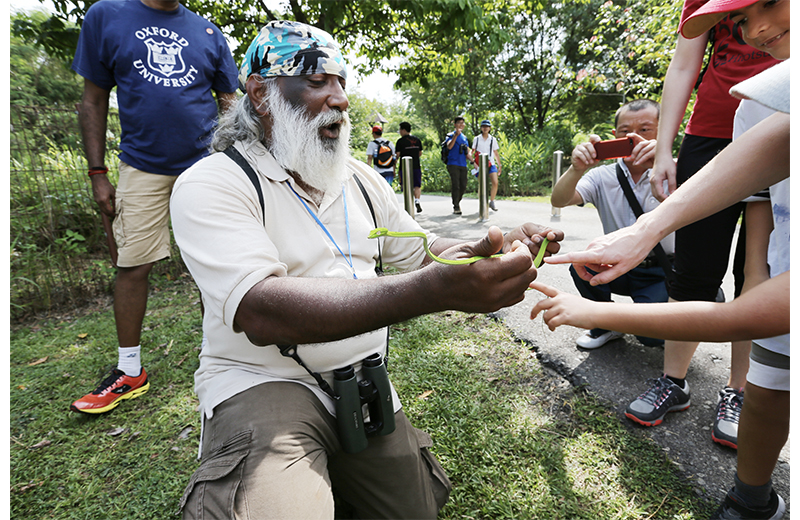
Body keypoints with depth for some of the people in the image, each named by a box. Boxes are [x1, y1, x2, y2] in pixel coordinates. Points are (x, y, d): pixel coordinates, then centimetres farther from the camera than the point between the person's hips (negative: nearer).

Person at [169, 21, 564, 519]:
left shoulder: (362, 179, 7)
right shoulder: (211, 183, -14)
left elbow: (423, 251, 11)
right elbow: (261, 313, -30)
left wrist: (490, 250, -12)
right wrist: (435, 289, -42)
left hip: (364, 380, 6)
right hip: (264, 380, -5)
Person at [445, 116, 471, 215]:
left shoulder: (464, 137, 20)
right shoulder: (451, 135, 1)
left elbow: (468, 150, 25)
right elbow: (449, 146, -18)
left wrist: (469, 154, 4)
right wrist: (456, 135, -25)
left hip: (463, 165, 6)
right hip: (453, 164, -6)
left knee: (463, 186, 4)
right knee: (455, 186, -9)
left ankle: (457, 202, 26)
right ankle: (456, 207, -3)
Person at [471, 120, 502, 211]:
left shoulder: (493, 139, 10)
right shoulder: (476, 139, 6)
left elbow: (496, 153, 14)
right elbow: (473, 151, 10)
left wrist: (499, 165, 13)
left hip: (491, 164, 1)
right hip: (480, 165, -1)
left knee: (495, 183, -13)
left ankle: (492, 202, 2)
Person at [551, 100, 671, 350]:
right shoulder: (603, 177, -3)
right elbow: (559, 200, -18)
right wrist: (577, 168, -37)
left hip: (661, 272, -2)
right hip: (619, 268, 2)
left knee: (650, 334, -21)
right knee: (581, 266, -26)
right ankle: (606, 325, 2)